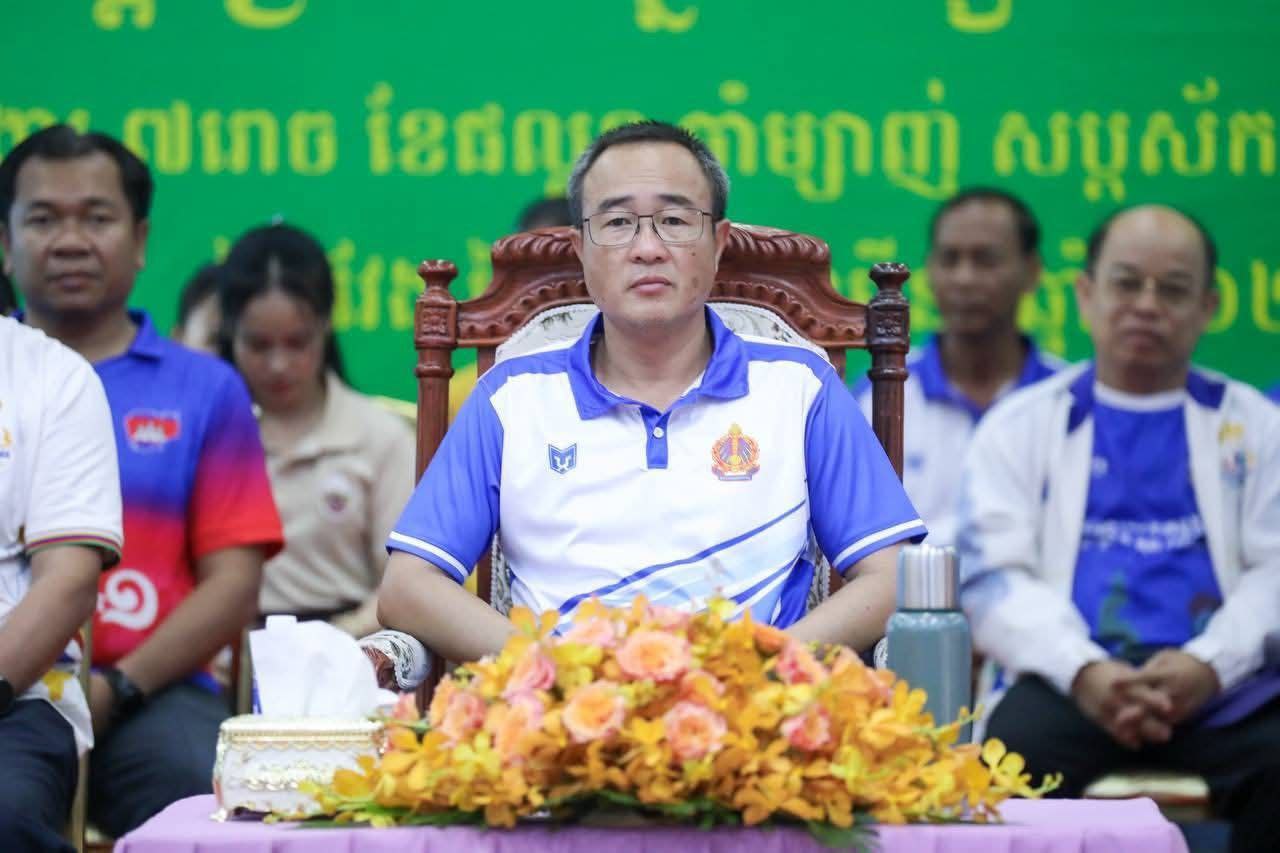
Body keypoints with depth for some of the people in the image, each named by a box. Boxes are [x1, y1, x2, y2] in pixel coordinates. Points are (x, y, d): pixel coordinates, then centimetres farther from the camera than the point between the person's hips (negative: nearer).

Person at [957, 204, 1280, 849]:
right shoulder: (1021, 426, 18)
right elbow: (994, 575, 6)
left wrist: (1210, 664, -12)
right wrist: (1084, 671, -13)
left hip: (1221, 684, 1)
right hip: (1074, 681, -1)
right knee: (1013, 755, -37)